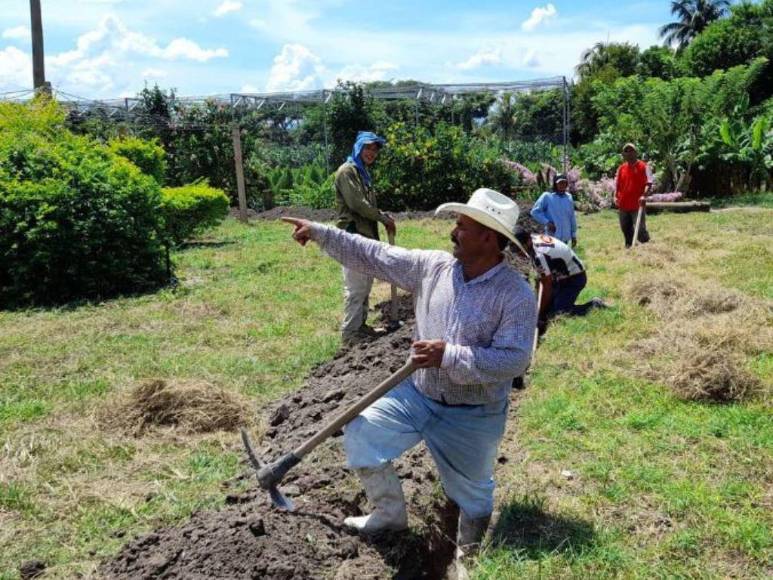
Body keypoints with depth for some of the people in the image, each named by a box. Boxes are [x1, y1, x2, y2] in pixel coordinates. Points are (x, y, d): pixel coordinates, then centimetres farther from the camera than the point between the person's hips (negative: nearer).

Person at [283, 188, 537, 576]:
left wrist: (449, 355, -33)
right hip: (417, 394, 4)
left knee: (472, 493, 14)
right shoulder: (433, 266, -7)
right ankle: (390, 514, 18)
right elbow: (374, 256, -2)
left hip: (473, 416, -4)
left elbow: (513, 360, -27)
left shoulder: (516, 295, -21)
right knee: (361, 432, -3)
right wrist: (321, 234, -4)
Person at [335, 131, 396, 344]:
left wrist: (383, 216, 4)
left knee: (366, 283, 15)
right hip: (353, 235, -10)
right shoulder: (347, 171, -10)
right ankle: (349, 331, -1)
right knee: (355, 286, -8)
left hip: (366, 235, 10)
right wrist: (384, 218, -8)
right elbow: (357, 204, -18)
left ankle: (360, 324, 25)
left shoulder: (363, 172, 20)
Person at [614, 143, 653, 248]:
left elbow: (649, 183, -10)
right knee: (626, 230, 14)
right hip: (623, 205, 5)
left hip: (637, 205, -5)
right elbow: (617, 184, 14)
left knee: (640, 229, -9)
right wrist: (615, 196, -2)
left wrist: (644, 196, -25)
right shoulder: (621, 168, 11)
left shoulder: (643, 166, -4)